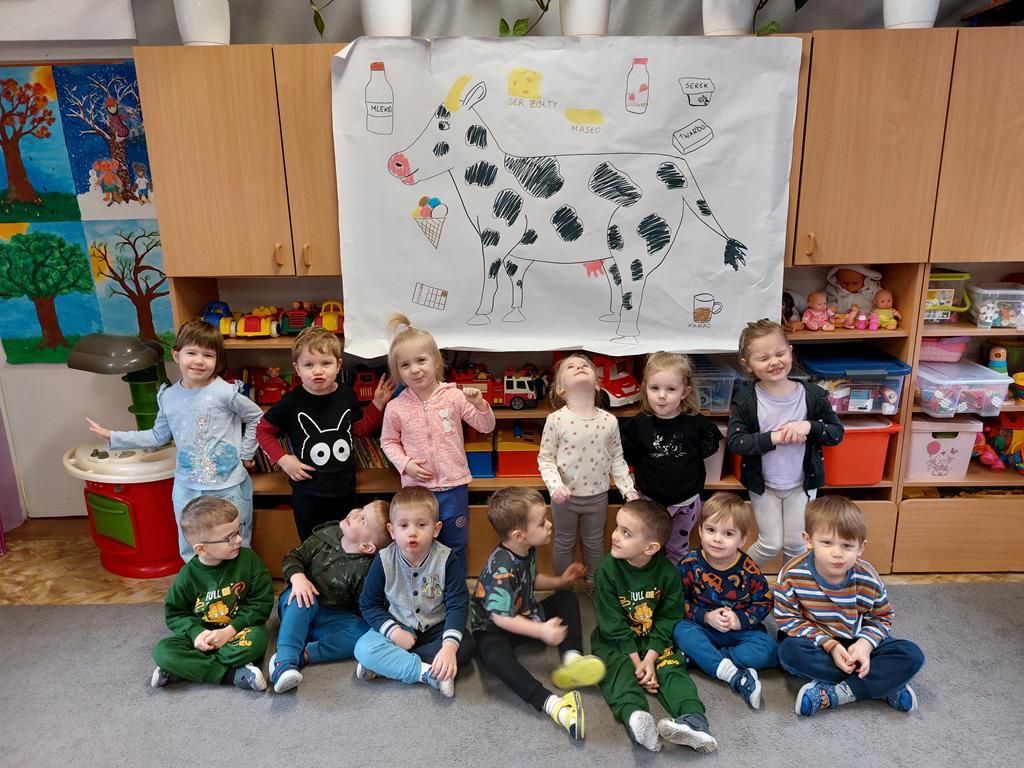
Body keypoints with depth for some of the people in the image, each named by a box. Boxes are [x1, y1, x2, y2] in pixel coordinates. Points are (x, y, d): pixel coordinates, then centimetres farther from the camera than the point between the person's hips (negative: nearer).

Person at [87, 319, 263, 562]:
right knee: (189, 550, 18)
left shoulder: (226, 392, -15)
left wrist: (246, 454, -2)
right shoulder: (168, 397, 1)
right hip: (186, 487, 5)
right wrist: (113, 436, 12)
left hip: (228, 486, -4)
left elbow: (256, 418, -2)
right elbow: (159, 436, 13)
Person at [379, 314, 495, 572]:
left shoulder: (454, 396, -9)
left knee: (456, 546, 17)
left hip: (453, 485, 0)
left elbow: (486, 427, -3)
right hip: (416, 487, 0)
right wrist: (405, 464, -9)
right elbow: (388, 441, 7)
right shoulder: (396, 408, -8)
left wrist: (479, 404, -22)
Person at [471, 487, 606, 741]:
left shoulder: (527, 550, -4)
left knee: (567, 598, 6)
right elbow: (501, 617, -32)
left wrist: (560, 581, 9)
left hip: (526, 615, 9)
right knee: (494, 653, -41)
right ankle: (550, 703, -49)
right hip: (493, 629, -9)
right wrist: (541, 631, -31)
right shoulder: (502, 568, -32)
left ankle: (571, 656, -15)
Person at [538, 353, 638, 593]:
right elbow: (545, 458, -10)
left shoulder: (609, 421, -10)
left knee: (594, 543, 21)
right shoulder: (555, 420, -17)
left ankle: (594, 584, 44)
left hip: (597, 495, 2)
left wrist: (629, 490, -1)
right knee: (564, 544, 17)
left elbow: (617, 459, 1)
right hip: (565, 496, -2)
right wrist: (555, 485, -23)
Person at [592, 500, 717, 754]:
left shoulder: (667, 572, -14)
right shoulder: (608, 570, -18)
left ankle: (693, 718, -39)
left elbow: (668, 619, -9)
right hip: (616, 640, -2)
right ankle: (634, 717, -51)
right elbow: (614, 625, -15)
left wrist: (650, 657, -20)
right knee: (619, 669, -27)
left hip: (654, 639, 2)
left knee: (671, 666, -22)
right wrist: (636, 660, -20)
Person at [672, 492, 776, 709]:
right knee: (681, 631, -29)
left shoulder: (749, 569, -12)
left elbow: (765, 603, 0)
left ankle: (701, 658, -22)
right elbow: (678, 602, -6)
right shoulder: (690, 564, -13)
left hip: (741, 630, 1)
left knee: (769, 650, -24)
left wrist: (740, 619, -16)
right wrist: (706, 616, -20)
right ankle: (734, 675, -34)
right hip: (703, 628, -1)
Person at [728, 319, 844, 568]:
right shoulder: (745, 400, -16)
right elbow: (735, 443, -18)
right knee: (770, 545, 4)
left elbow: (837, 433, -5)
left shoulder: (812, 395, -12)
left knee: (795, 544, 11)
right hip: (763, 485, -1)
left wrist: (809, 426, -25)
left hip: (802, 484, 2)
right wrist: (772, 438, -31)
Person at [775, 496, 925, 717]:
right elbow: (787, 618, -17)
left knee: (912, 656, -18)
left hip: (856, 643, 2)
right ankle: (885, 684, -22)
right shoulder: (793, 574, -23)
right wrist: (829, 645, -24)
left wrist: (865, 644, -20)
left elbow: (882, 617, -1)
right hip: (817, 643, -2)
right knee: (789, 651, -34)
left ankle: (832, 694, -24)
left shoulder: (867, 579, -16)